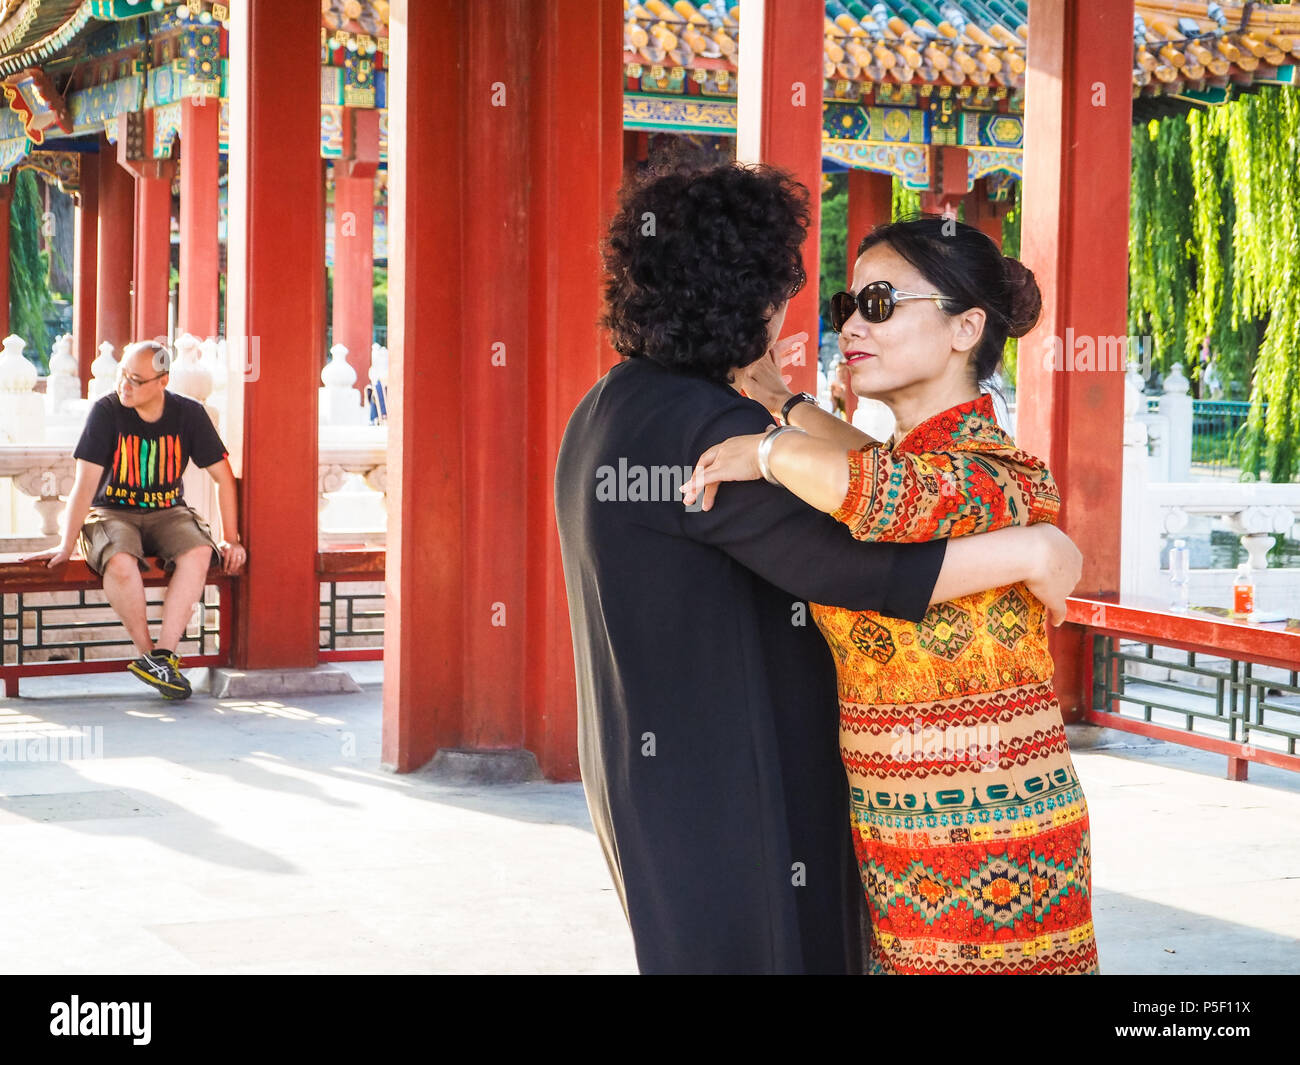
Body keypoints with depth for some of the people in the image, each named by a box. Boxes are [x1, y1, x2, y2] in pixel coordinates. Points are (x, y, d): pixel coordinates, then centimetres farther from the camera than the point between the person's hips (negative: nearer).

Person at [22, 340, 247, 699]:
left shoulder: (189, 414, -5)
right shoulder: (106, 411, -11)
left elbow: (223, 477, 1)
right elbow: (86, 483, -13)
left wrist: (231, 540, -4)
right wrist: (67, 546, -15)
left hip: (167, 513, 2)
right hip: (111, 512, -2)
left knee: (198, 554, -32)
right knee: (120, 562, -36)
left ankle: (161, 655, -32)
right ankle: (149, 655, -20)